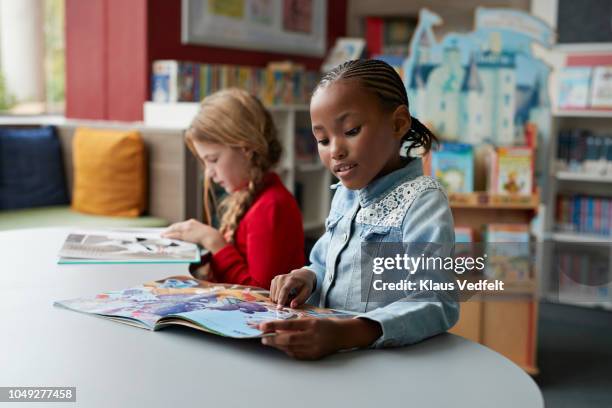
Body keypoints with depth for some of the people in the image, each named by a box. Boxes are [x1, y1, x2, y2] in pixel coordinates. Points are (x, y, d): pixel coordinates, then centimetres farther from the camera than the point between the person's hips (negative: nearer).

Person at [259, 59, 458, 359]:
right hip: (327, 356, 6)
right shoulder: (345, 193, 10)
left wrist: (343, 334, -37)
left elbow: (434, 304, -24)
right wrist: (308, 277, 0)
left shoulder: (422, 201, -12)